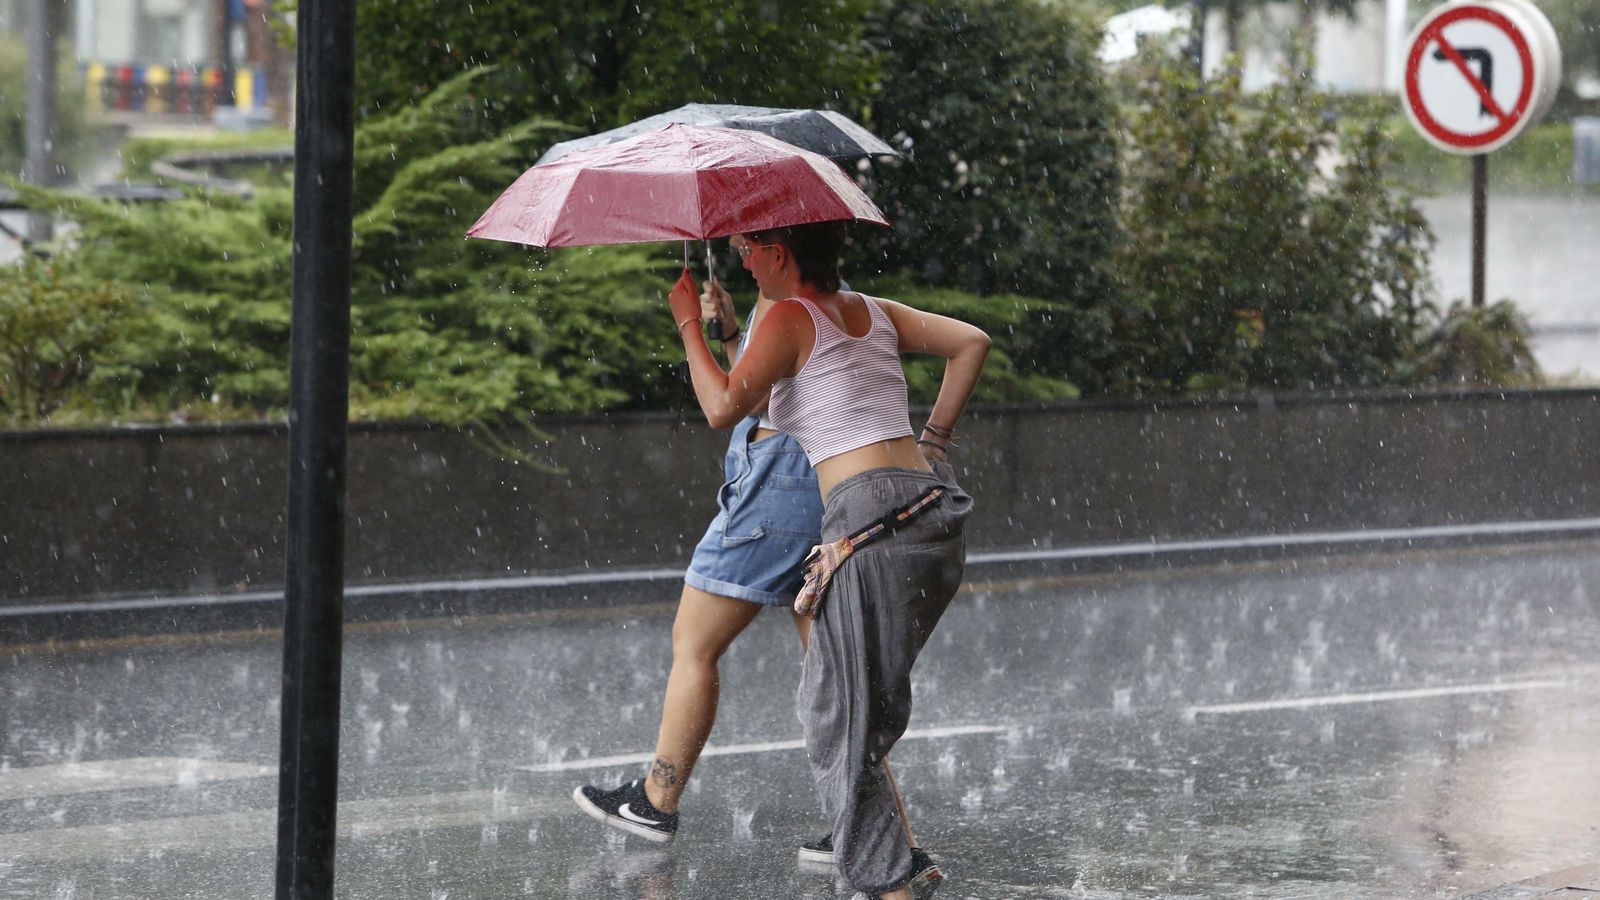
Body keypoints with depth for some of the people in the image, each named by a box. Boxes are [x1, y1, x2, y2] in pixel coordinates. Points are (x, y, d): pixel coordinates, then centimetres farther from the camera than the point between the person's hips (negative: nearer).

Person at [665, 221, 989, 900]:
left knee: (839, 721, -2)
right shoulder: (874, 313, 19)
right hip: (936, 518, 8)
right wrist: (935, 437, 19)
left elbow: (724, 407, -10)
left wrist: (689, 323, 3)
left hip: (872, 518, -8)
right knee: (826, 703, 19)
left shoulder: (792, 318, -2)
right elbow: (972, 343, 18)